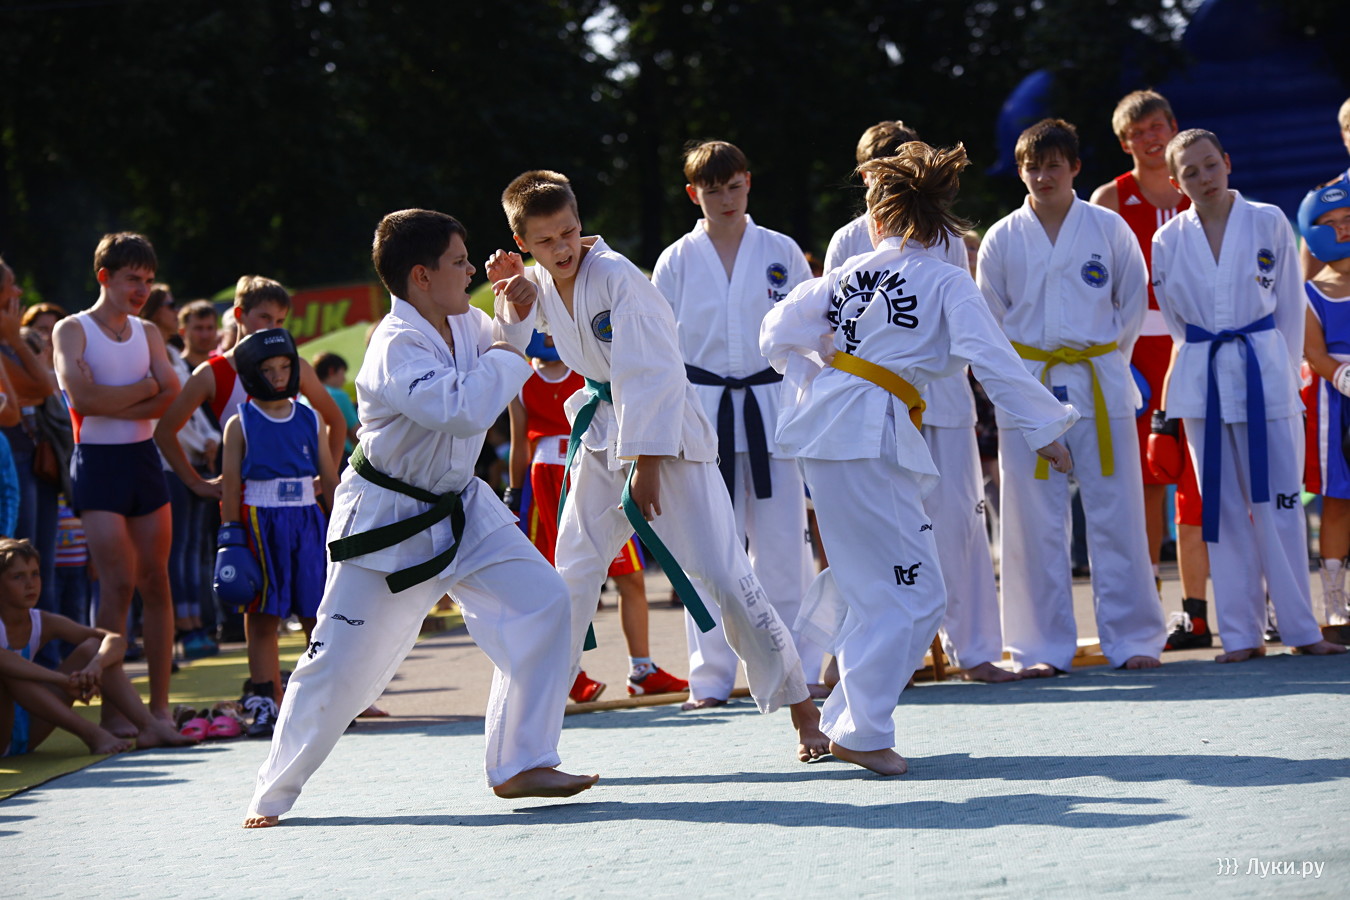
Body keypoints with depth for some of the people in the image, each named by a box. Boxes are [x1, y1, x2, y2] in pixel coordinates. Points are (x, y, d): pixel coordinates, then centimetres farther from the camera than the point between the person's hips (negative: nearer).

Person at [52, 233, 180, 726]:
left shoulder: (147, 333, 13)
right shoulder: (73, 330, -2)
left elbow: (170, 398, -1)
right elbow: (83, 397, -17)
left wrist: (113, 402, -15)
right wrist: (146, 388, -6)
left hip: (143, 459, 5)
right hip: (98, 461, -5)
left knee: (155, 581, 3)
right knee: (118, 583, -11)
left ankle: (160, 704, 8)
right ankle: (112, 708, -8)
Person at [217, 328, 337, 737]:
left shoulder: (309, 420, 9)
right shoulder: (241, 424, 1)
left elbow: (329, 478, 12)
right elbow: (230, 484, 0)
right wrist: (231, 536, -6)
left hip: (307, 522, 2)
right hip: (259, 523, -2)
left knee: (317, 615, 2)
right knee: (262, 617, -1)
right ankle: (265, 703, 2)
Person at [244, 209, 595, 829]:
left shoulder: (462, 324, 0)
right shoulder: (396, 348, -26)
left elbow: (506, 341, 23)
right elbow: (462, 409, -39)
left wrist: (517, 308, 1)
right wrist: (501, 360, -21)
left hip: (458, 510, 8)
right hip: (386, 523, -8)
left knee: (540, 605, -5)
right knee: (342, 662, -3)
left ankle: (520, 765, 4)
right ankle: (273, 795, 13)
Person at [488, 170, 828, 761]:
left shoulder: (616, 277, -20)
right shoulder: (540, 283, 2)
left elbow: (653, 374, -21)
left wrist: (646, 463, -21)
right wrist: (514, 298, 1)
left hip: (666, 433, -7)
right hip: (602, 434, 7)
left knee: (721, 572, -12)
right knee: (571, 578, 8)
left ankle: (803, 712, -2)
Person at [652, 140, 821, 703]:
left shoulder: (781, 253, 5)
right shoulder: (677, 262, 4)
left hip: (771, 410, 0)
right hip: (703, 413, 0)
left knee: (783, 545, 0)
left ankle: (798, 669, 8)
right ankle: (711, 678, 8)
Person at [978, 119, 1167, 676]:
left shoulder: (1110, 229, 1)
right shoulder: (1001, 240, 3)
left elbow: (1133, 303, 10)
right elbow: (991, 321, 10)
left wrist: (1103, 360, 4)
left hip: (1101, 387, -1)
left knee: (1116, 515, 1)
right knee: (1034, 522, 1)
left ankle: (1131, 639, 9)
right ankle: (1044, 646, 8)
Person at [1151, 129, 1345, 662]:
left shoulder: (1268, 223, 1)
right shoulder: (1168, 242, 4)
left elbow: (1289, 306, 5)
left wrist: (1283, 373, 3)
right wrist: (1209, 361, 11)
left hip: (1265, 375, -1)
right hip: (1203, 382, 2)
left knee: (1278, 504, -2)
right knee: (1224, 508, 3)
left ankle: (1300, 628, 4)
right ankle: (1241, 634, 7)